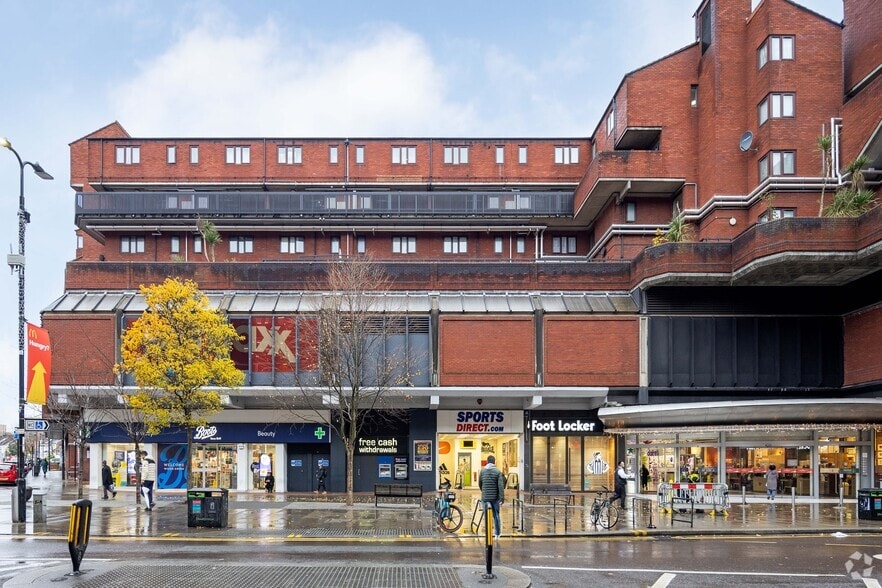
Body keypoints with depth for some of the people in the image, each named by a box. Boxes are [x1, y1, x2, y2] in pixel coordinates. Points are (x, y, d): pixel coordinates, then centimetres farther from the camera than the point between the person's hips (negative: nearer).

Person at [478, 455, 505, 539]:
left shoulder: (482, 471, 1)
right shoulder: (497, 471, -5)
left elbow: (479, 484, 12)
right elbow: (501, 485, -12)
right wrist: (502, 498, -12)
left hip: (485, 497, 0)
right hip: (495, 497, 0)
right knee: (496, 515, 15)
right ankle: (497, 533, 25)